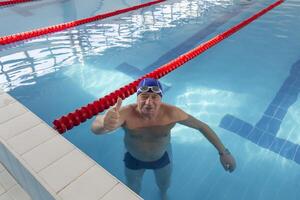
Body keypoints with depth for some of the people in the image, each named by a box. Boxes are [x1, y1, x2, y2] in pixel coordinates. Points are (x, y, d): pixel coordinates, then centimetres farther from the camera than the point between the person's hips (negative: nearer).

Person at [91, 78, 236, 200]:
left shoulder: (171, 113, -33)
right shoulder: (126, 113, -38)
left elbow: (202, 126, -20)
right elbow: (95, 129, -55)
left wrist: (223, 152, -19)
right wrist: (103, 122, -79)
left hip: (163, 157, 1)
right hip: (134, 160, -1)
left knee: (165, 185, 29)